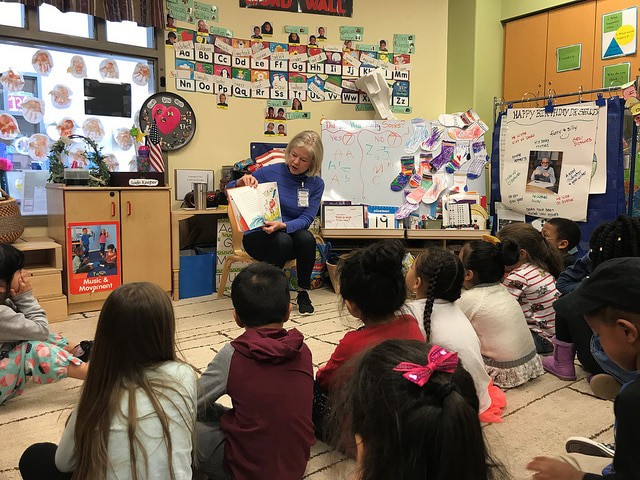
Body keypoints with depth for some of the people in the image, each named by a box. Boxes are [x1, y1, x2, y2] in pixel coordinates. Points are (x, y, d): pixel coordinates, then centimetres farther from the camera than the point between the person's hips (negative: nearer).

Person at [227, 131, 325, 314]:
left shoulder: (316, 184, 0)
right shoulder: (270, 172, -7)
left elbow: (306, 219, -11)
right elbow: (229, 190, -3)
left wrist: (282, 226, -31)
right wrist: (242, 182, -26)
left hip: (292, 233, 2)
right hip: (258, 236, -2)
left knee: (306, 238, -32)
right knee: (282, 240, -36)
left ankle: (303, 292, -12)